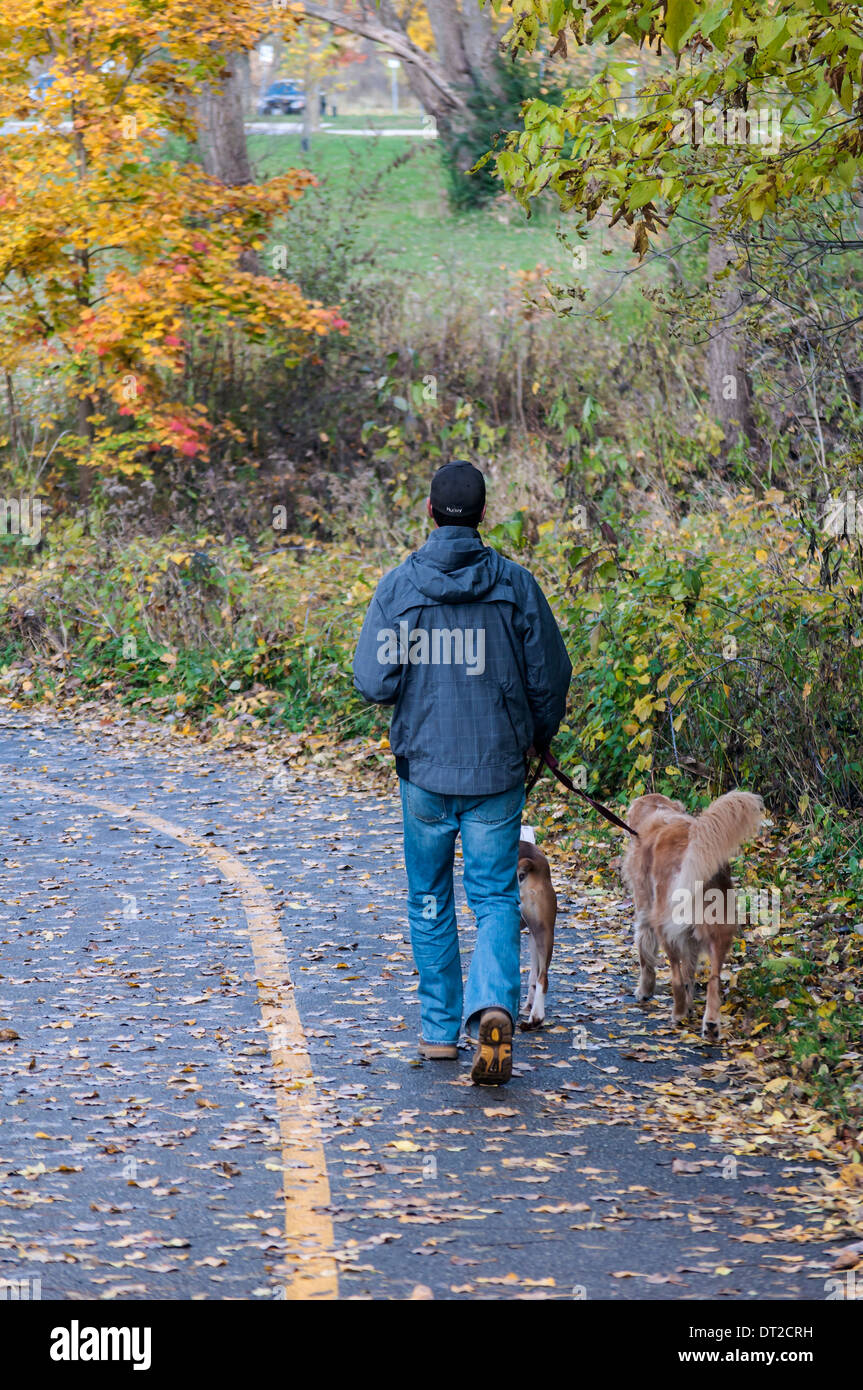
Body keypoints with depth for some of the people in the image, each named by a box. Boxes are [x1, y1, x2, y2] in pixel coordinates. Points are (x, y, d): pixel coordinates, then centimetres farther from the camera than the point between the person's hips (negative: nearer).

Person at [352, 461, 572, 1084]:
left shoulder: (399, 584, -6)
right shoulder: (515, 583, -5)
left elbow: (373, 681, -9)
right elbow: (551, 674, -1)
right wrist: (539, 736, 18)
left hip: (424, 766, 0)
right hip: (497, 769, 0)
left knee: (430, 900, 15)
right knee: (495, 897, 5)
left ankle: (440, 1028, 20)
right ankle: (494, 1007, -19)